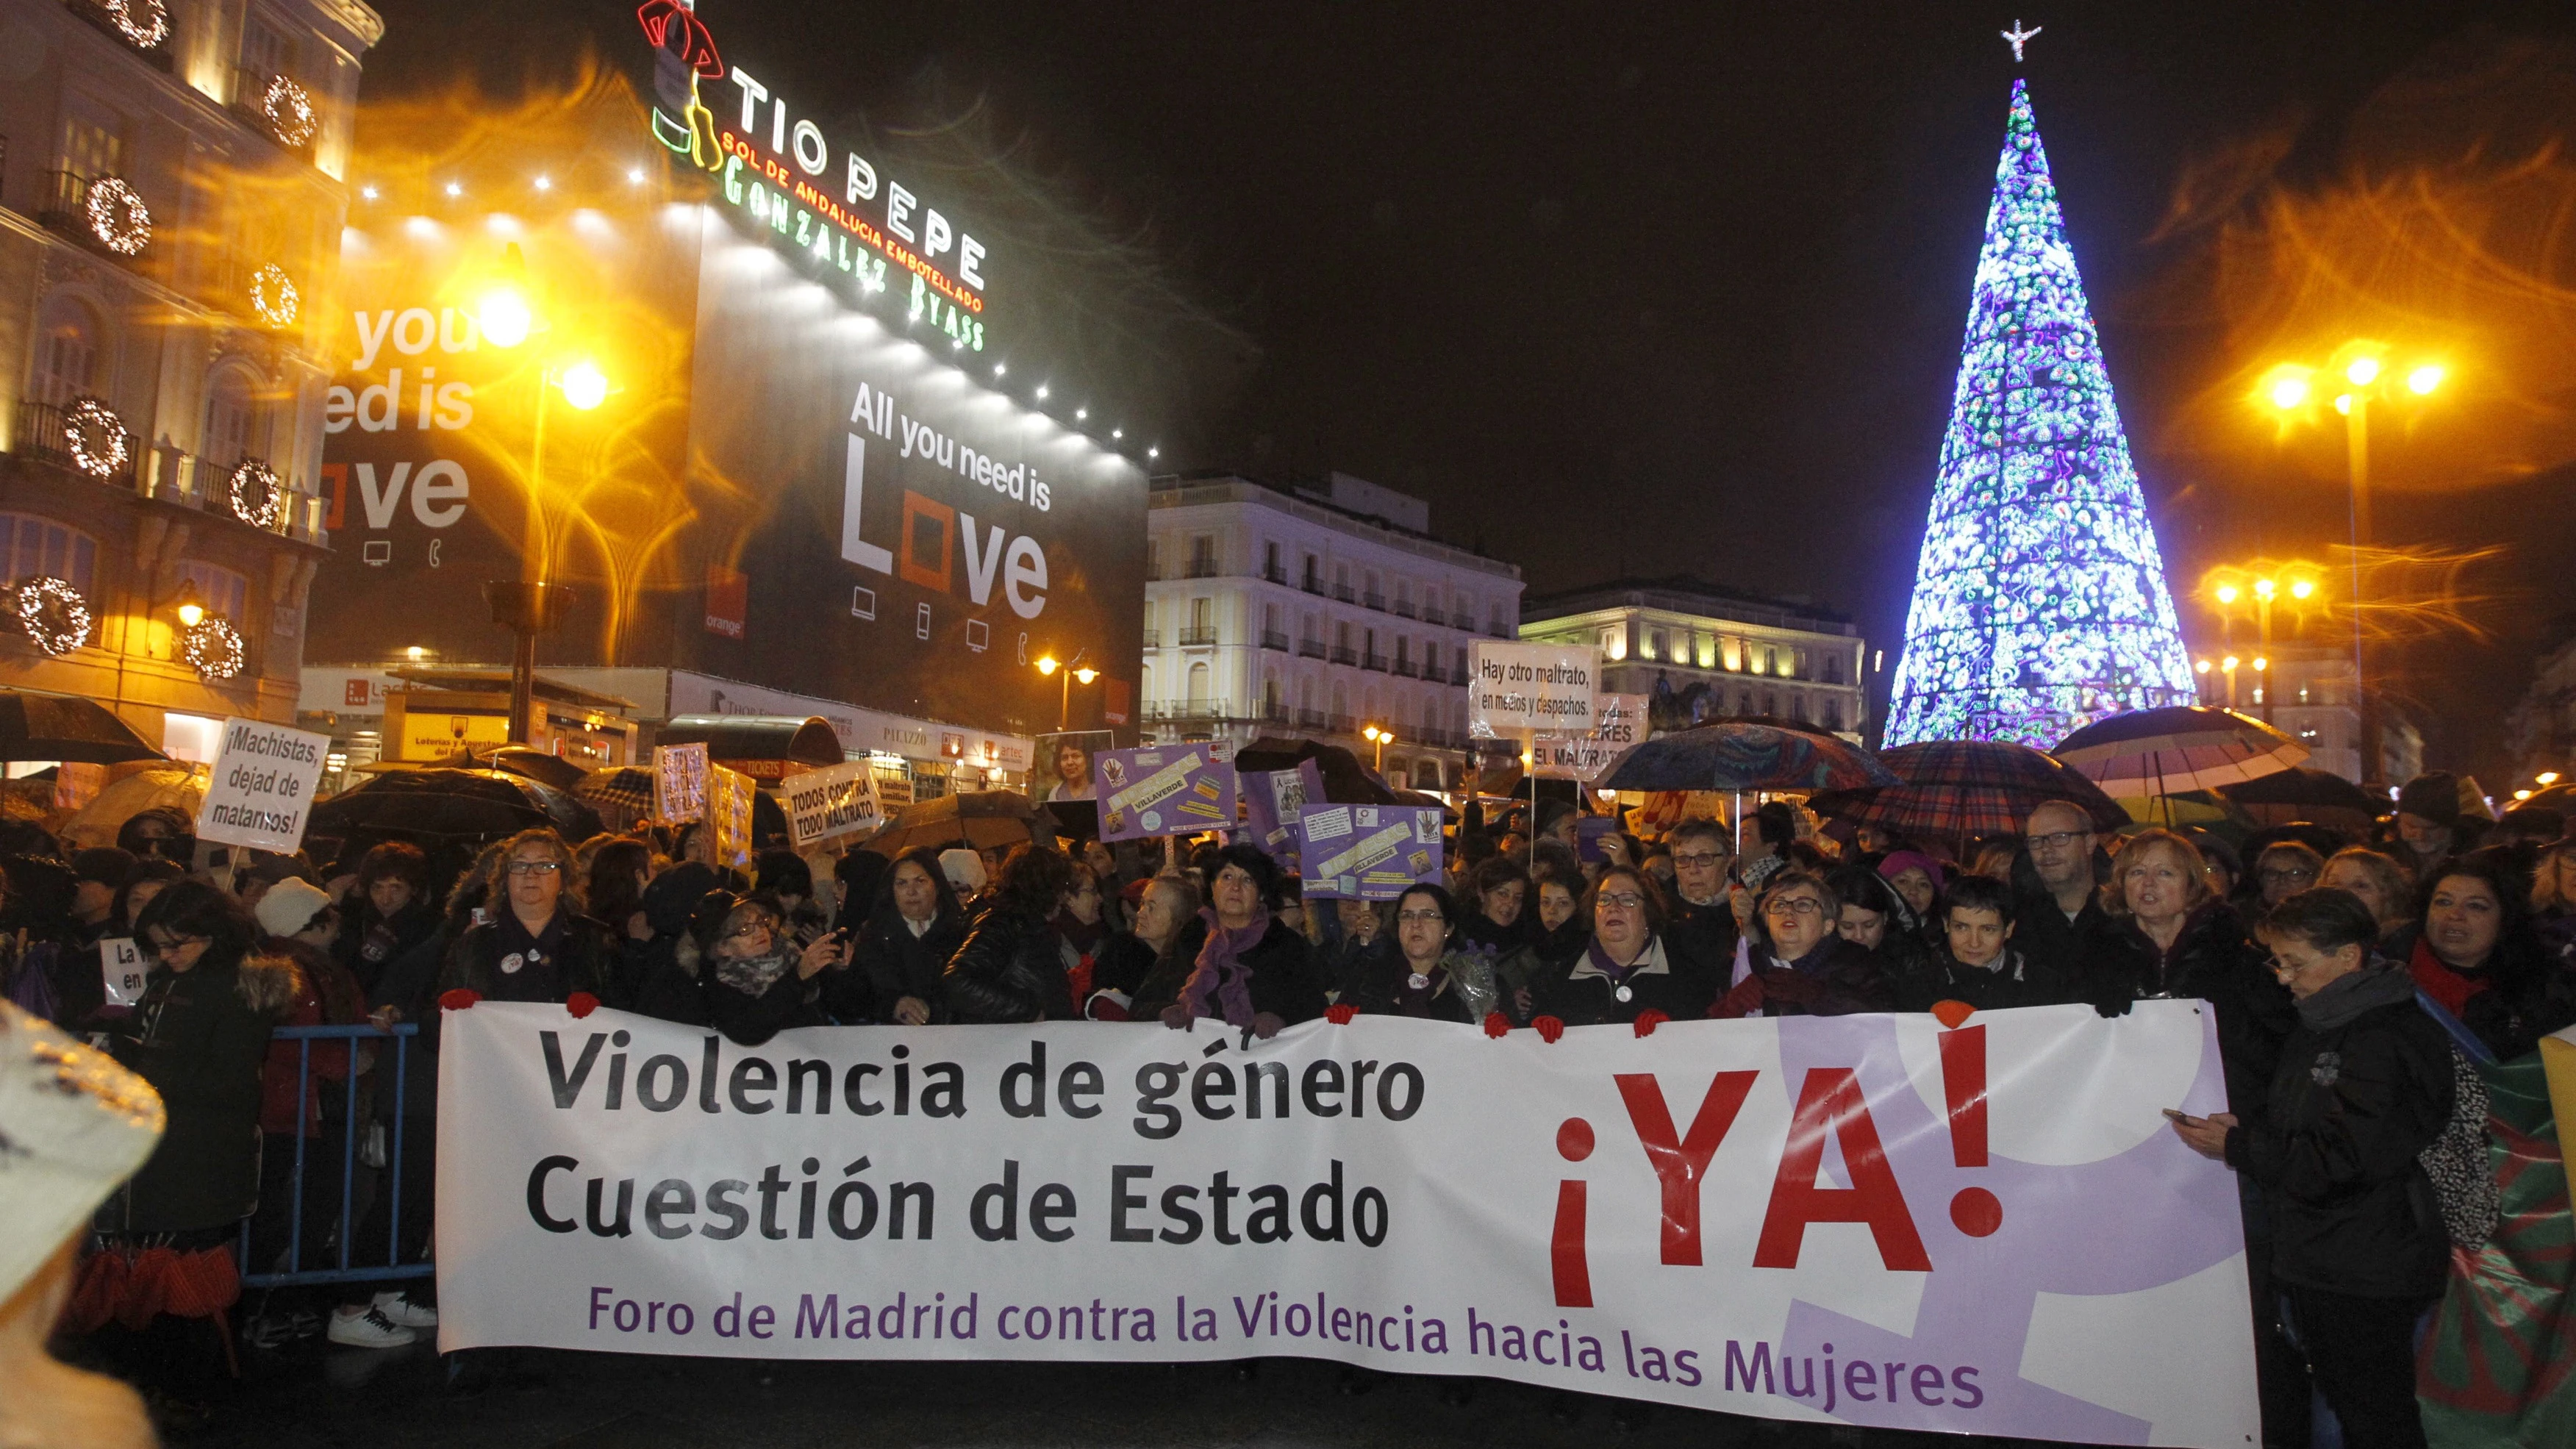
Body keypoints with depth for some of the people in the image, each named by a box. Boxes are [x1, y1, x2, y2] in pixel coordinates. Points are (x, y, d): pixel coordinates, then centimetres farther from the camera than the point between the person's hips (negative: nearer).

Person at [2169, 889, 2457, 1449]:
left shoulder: (2384, 1040, -19)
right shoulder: (2320, 1029, 12)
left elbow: (2346, 1160, -24)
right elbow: (2292, 1125, 20)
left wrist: (2237, 1146, -18)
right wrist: (2244, 1125, 0)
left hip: (2365, 1275, -9)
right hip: (2317, 1264, 9)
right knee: (2342, 1404, 19)